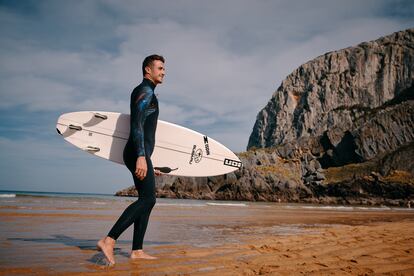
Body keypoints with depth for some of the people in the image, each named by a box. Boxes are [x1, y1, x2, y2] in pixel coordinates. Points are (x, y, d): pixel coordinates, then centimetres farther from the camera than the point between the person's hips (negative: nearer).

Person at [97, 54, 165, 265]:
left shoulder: (146, 93, 26)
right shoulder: (145, 91, -5)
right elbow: (137, 124, -18)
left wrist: (148, 164, 29)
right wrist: (141, 156, -28)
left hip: (140, 154, 10)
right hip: (138, 153, -10)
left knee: (147, 200, 7)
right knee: (147, 198, -18)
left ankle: (137, 250, 7)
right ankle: (108, 240, -22)